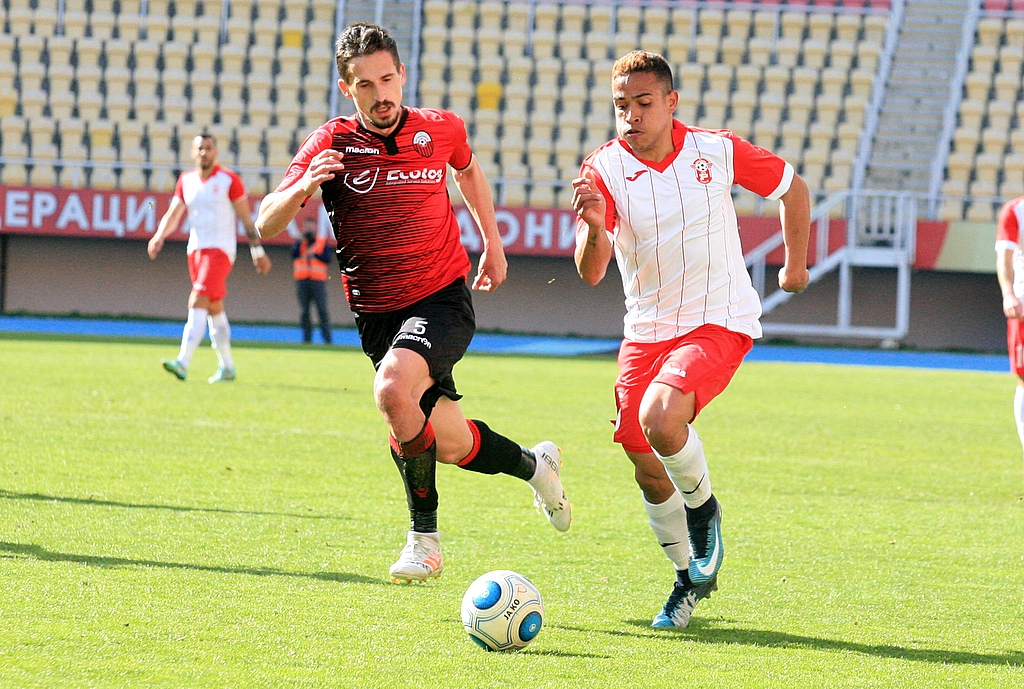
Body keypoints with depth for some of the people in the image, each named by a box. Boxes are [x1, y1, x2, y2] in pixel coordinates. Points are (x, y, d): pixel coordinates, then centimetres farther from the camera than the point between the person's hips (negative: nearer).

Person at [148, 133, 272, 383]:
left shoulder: (229, 180, -5)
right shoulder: (186, 180, 10)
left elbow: (246, 218, -1)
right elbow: (174, 214, 5)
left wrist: (258, 251, 1)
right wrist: (159, 236, -13)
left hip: (220, 249, -6)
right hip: (195, 249, 6)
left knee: (198, 302, -19)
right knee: (214, 308, 12)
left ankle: (183, 362, -29)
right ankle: (227, 367, 21)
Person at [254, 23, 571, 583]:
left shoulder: (441, 129, -1)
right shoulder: (332, 144, -7)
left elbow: (467, 169, 25)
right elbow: (266, 224, -13)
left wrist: (493, 243, 22)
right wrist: (303, 186, -33)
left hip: (443, 299, -2)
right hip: (377, 314, 2)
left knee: (393, 390, -30)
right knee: (450, 442, 4)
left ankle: (424, 536, -17)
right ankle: (533, 464, 35)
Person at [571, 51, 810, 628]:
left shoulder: (716, 151, -9)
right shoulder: (603, 169, -8)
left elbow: (791, 186, 11)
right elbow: (591, 273, -19)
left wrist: (797, 263, 14)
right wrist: (595, 228, -39)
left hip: (720, 323, -3)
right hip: (646, 331, 4)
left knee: (658, 418, -28)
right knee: (646, 466, 5)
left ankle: (704, 509, 1)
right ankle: (690, 579, 29)